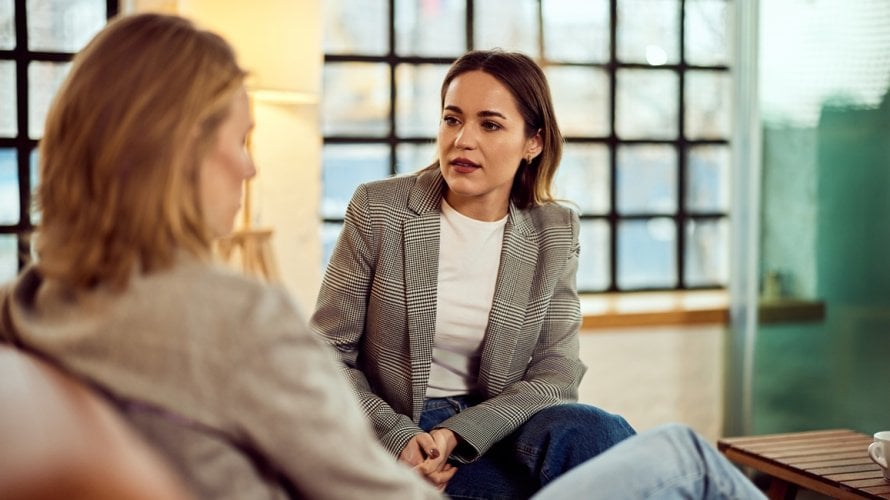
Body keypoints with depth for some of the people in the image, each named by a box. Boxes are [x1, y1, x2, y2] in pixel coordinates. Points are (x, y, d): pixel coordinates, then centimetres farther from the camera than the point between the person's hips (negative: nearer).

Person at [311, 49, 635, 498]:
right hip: (393, 433, -4)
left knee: (595, 432, -30)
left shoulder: (555, 233, 2)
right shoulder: (377, 210, -4)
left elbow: (555, 376, -3)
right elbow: (328, 355, -2)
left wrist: (457, 435, -18)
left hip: (495, 426, 4)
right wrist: (400, 438, -18)